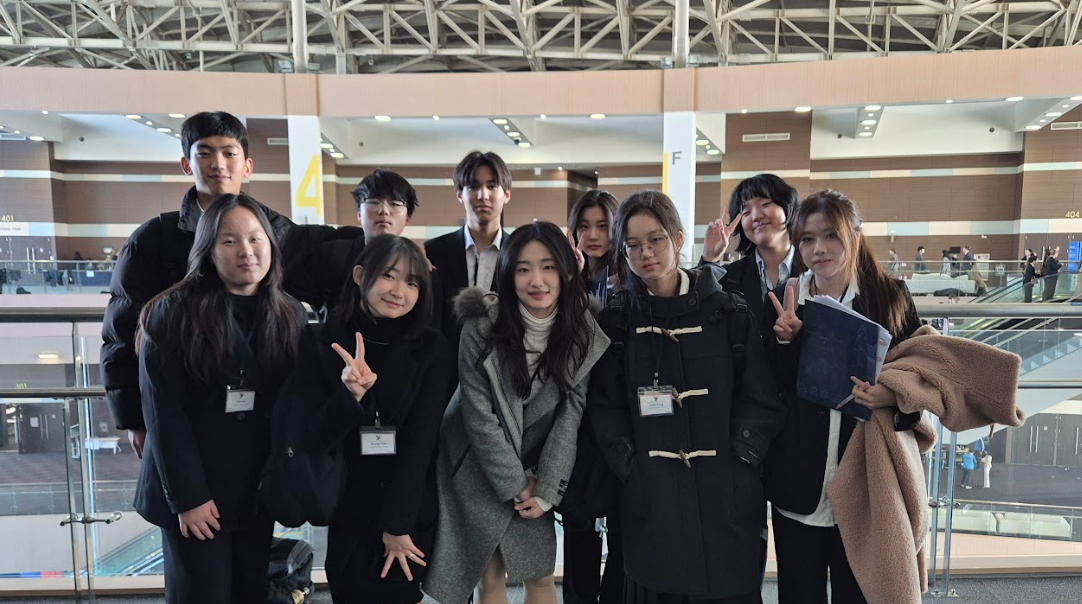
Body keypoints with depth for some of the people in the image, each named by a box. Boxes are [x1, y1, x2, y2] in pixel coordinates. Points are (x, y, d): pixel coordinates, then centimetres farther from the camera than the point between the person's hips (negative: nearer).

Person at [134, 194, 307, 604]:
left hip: (258, 491, 4)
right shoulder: (172, 312, -8)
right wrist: (187, 496, -13)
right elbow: (163, 413, -10)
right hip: (194, 493, -3)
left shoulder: (290, 315, 4)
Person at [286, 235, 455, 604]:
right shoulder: (319, 342, -7)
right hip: (348, 511, 1)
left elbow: (420, 440, -11)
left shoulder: (433, 349, -7)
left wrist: (397, 524, -13)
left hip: (413, 511, 0)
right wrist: (350, 395, -30)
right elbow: (311, 435, -11)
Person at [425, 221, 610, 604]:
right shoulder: (481, 327, -18)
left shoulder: (584, 335, -9)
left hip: (536, 472, 2)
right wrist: (515, 485, -12)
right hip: (478, 472, -2)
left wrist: (545, 490, -9)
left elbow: (571, 415, -7)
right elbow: (479, 415, -16)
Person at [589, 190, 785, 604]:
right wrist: (630, 470, -6)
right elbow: (606, 407, 3)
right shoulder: (617, 319, 4)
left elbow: (760, 399, 1)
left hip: (725, 496, 0)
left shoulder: (728, 312, 1)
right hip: (651, 498, 1)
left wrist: (739, 464, -8)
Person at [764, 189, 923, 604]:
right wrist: (784, 340, -17)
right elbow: (768, 390, 0)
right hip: (799, 481, 1)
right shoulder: (782, 303, 1)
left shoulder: (891, 297, -2)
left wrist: (893, 396, -17)